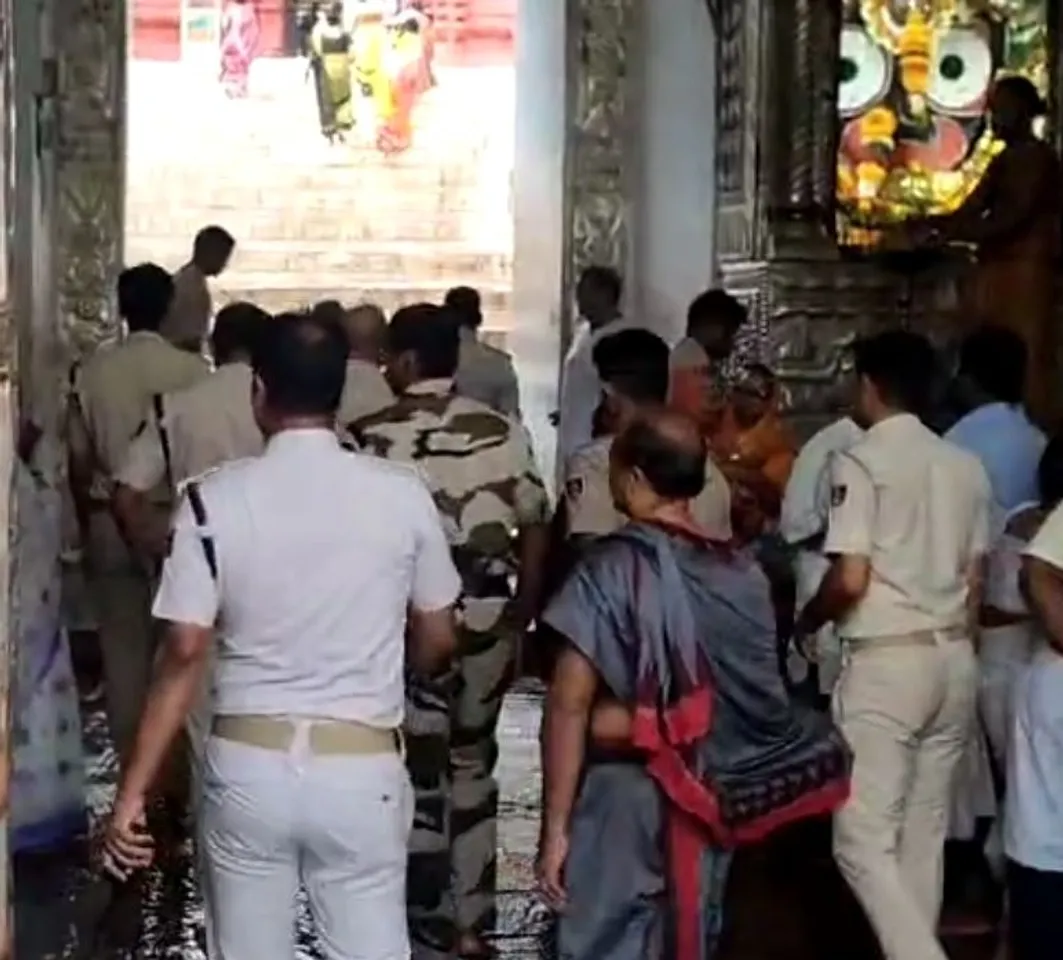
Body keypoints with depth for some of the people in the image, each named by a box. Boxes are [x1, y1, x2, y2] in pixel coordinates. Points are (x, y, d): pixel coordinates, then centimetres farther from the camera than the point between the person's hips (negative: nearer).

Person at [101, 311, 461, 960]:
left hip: (248, 764, 0)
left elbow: (185, 656, -10)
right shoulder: (402, 493, -5)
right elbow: (437, 644, 4)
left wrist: (133, 791, -4)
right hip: (361, 769, 0)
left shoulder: (214, 499, -8)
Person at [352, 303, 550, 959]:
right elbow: (535, 531, 3)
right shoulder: (505, 433, 0)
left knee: (418, 774, 10)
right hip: (488, 619, 4)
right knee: (474, 765, 19)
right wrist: (521, 614, 15)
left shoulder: (374, 439, -10)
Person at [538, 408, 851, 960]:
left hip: (624, 799, -5)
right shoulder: (742, 575, 0)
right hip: (705, 804, 5)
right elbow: (756, 703, -4)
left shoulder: (611, 569, -13)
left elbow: (570, 705, -16)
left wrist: (555, 826, -12)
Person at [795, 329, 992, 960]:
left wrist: (806, 623, 2)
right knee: (925, 834, 14)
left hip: (888, 661, -7)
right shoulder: (967, 467, 9)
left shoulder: (860, 462, -10)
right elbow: (975, 581, 12)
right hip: (955, 659, 7)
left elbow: (851, 579, -16)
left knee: (863, 838, -4)